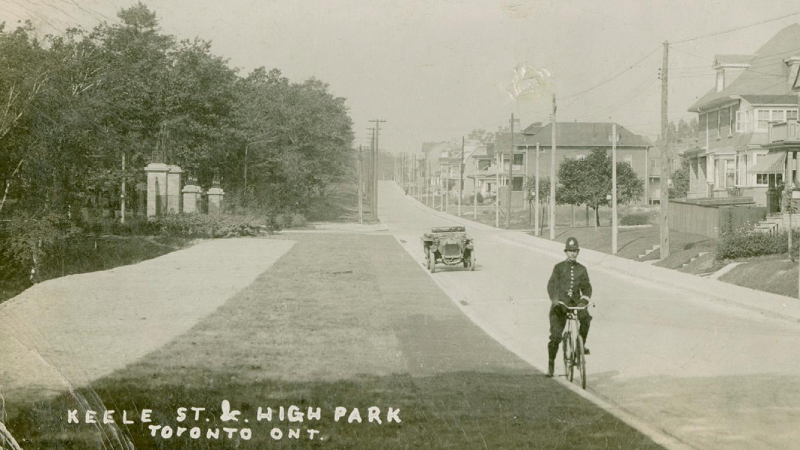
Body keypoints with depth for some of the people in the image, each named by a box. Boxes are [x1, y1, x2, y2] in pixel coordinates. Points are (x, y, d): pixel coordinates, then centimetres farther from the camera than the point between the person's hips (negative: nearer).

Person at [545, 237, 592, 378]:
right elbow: (552, 284, -8)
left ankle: (582, 344, -10)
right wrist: (554, 298, -27)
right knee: (555, 336, -6)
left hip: (575, 302, 2)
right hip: (560, 303, -2)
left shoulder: (581, 269, 11)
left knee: (586, 317, -31)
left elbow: (586, 286, 4)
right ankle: (551, 363, 9)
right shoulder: (559, 267, 4)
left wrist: (584, 299, -18)